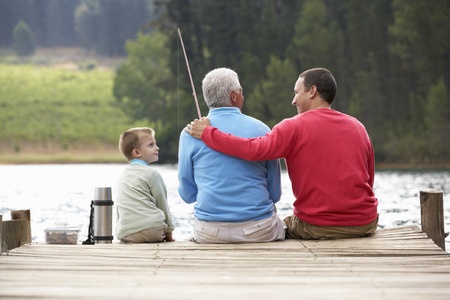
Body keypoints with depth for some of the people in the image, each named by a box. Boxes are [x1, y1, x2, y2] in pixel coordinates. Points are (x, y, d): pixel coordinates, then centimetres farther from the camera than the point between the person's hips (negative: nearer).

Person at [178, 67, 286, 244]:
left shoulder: (190, 133, -2)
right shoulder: (261, 129, 0)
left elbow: (187, 195, 6)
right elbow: (275, 193, 6)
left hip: (210, 234, 0)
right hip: (260, 232, 0)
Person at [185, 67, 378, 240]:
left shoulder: (294, 127, -7)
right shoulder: (358, 127, 8)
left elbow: (255, 150, -21)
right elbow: (369, 181, 11)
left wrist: (207, 133, -11)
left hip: (317, 227, -5)